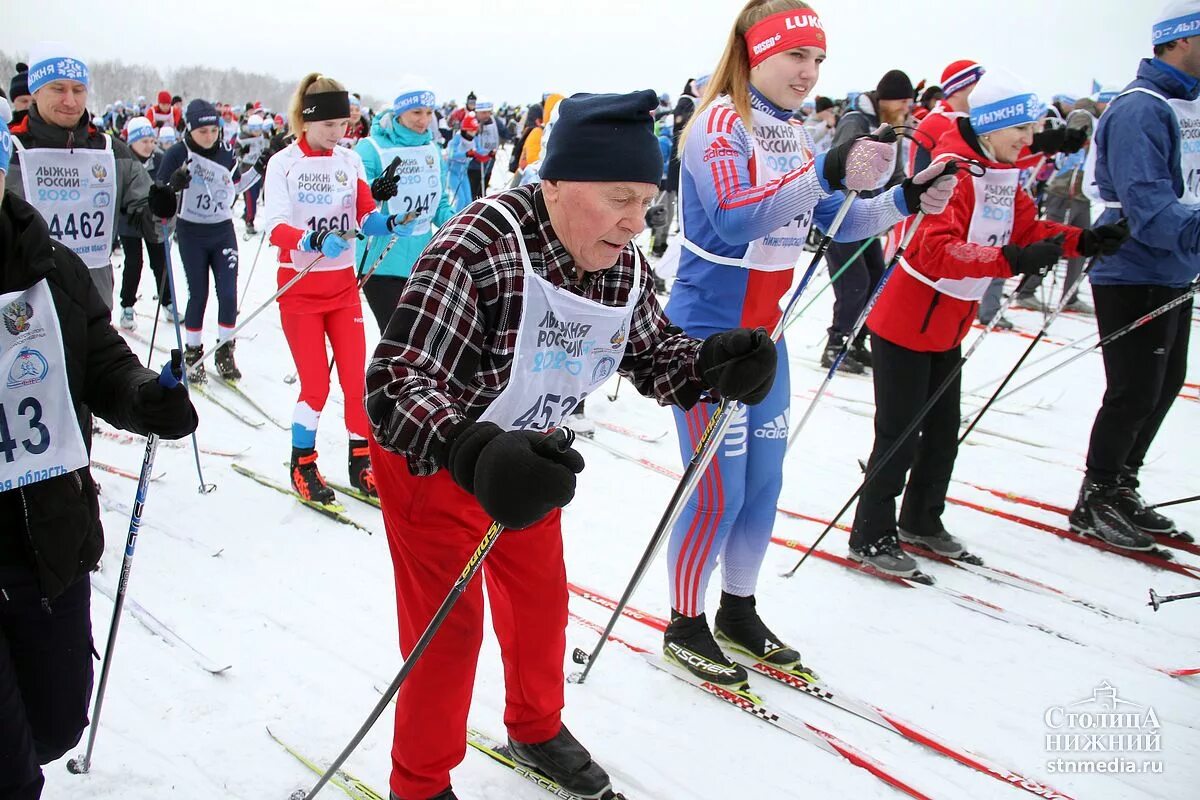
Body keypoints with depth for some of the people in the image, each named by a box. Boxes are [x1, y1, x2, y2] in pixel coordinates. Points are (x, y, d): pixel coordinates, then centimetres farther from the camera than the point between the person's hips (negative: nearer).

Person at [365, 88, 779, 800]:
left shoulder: (623, 264, -14)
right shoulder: (480, 247, -35)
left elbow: (653, 354, -1)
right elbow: (396, 384, -41)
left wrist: (714, 365, -24)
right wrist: (476, 454, -60)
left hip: (522, 452, 7)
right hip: (430, 456, -6)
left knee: (541, 598, 20)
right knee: (448, 628, 2)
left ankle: (536, 729, 48)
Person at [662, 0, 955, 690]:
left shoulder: (794, 135, 9)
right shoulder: (720, 122, -15)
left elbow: (837, 220, 11)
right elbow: (734, 217, -31)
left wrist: (906, 201, -5)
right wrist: (828, 172, -41)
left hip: (764, 335, 8)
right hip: (707, 334, -8)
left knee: (764, 486, 14)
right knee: (717, 495, -1)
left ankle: (739, 613, 31)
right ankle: (685, 626, 19)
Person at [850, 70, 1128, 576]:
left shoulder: (1005, 173, 6)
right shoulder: (953, 171, -24)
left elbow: (1027, 228, 8)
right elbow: (935, 251, -35)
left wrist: (1081, 241, -8)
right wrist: (1010, 260, -44)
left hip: (948, 328, 9)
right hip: (906, 324, -9)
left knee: (943, 431, 18)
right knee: (900, 435, 0)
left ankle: (921, 521, 35)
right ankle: (871, 536, 14)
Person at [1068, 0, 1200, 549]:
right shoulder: (1139, 109, -18)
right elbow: (1146, 202, -29)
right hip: (1133, 277, -10)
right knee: (1134, 393, -3)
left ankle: (1121, 489, 30)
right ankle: (1094, 503, 14)